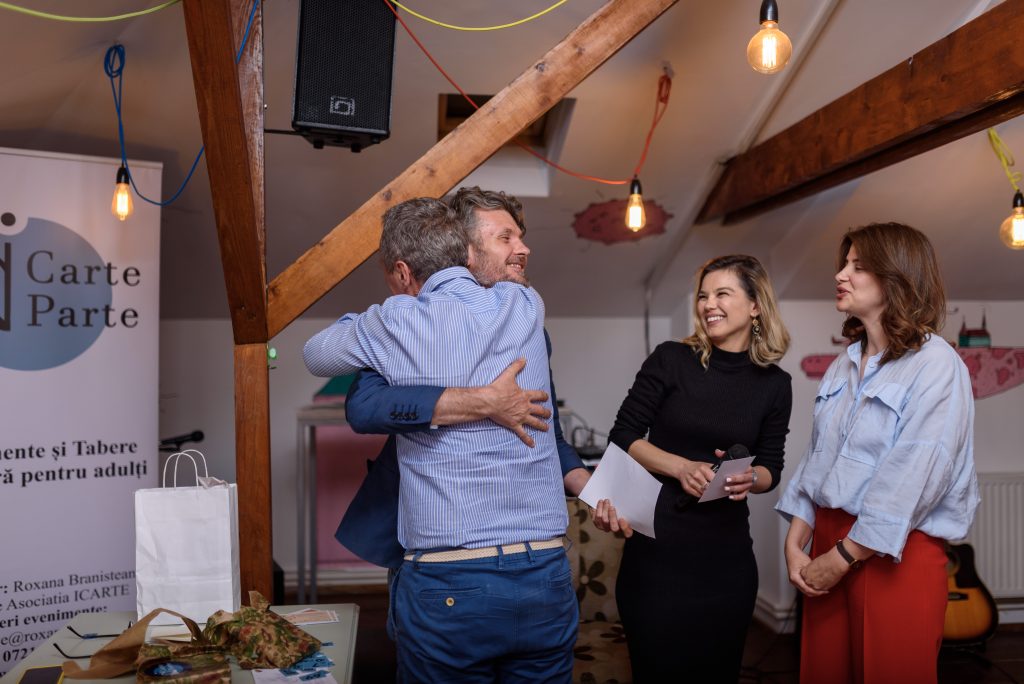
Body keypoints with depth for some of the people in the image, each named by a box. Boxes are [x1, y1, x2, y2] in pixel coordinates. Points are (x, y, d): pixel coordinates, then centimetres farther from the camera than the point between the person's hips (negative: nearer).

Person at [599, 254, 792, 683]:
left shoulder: (774, 384, 3)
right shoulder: (671, 360, -5)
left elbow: (770, 468, 9)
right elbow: (622, 437, -4)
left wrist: (750, 479, -13)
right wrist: (682, 467, -17)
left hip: (727, 550, 2)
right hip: (657, 542, -2)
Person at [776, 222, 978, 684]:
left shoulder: (937, 366, -11)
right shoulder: (842, 367, 11)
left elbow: (912, 480, -17)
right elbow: (817, 458, 10)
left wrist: (842, 558, -14)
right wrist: (796, 543, 2)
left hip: (897, 554, -6)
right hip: (828, 538, 6)